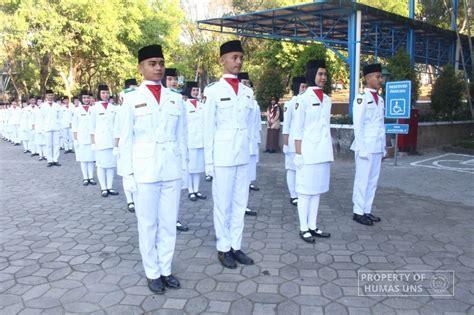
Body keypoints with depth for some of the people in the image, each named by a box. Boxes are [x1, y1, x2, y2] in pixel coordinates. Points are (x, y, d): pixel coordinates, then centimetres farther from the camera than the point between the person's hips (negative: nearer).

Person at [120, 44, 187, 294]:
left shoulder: (175, 98, 7)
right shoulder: (131, 99, -1)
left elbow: (181, 136, 10)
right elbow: (126, 139, 0)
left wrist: (184, 167, 7)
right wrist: (129, 173, -4)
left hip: (172, 170, 3)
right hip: (144, 170, -3)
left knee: (169, 223, 10)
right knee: (148, 224, 8)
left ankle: (166, 270, 26)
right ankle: (152, 273, 23)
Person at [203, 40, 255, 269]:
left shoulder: (247, 92, 10)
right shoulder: (213, 90, -4)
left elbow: (249, 125, 14)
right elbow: (209, 128, -4)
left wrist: (250, 150, 9)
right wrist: (209, 160, -6)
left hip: (243, 155, 5)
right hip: (222, 156, -5)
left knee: (240, 203, 10)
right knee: (223, 204, 5)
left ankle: (236, 247, 23)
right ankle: (223, 248, 19)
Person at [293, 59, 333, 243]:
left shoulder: (327, 99, 13)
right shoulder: (303, 99, -6)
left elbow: (327, 126, 17)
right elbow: (298, 129, -8)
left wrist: (329, 153, 15)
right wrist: (298, 154, -12)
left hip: (324, 151, 7)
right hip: (308, 151, -6)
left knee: (317, 189, 11)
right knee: (305, 190, 0)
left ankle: (312, 226, 20)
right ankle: (303, 228, 10)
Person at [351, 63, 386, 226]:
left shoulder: (380, 99, 14)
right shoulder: (361, 98, -9)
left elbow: (381, 125, 16)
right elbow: (358, 125, -12)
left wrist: (383, 147, 13)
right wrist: (362, 148, -15)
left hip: (377, 148, 8)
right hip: (365, 147, -8)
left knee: (373, 181, 11)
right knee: (362, 180, 0)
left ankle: (367, 211, 20)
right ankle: (358, 212, 9)